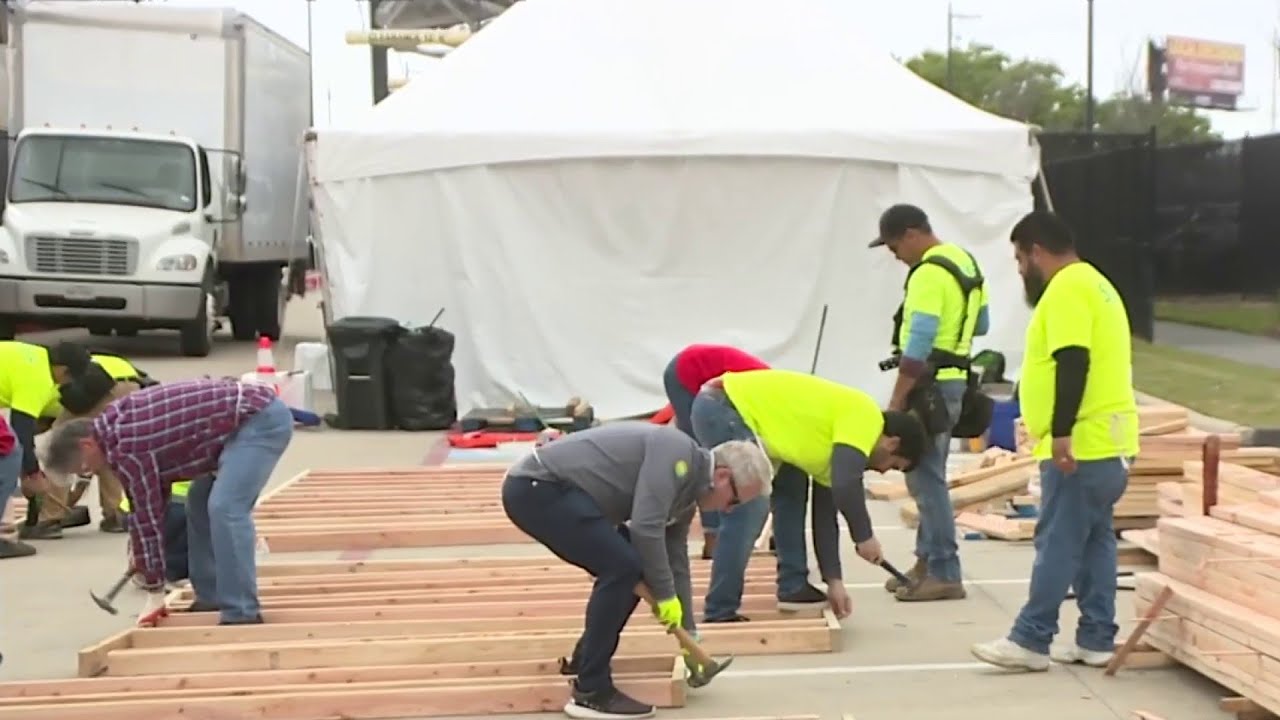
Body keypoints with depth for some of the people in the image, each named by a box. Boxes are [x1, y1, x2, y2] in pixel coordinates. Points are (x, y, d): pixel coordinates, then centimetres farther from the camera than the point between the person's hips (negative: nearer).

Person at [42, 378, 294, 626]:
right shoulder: (119, 422, 13)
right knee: (201, 504, 16)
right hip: (253, 417, 11)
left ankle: (241, 612, -18)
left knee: (224, 508, -20)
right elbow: (154, 501, 24)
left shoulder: (126, 444, -16)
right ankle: (213, 597, 20)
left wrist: (154, 592, -2)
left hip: (261, 418, -11)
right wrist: (143, 555, 30)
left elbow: (146, 514, -11)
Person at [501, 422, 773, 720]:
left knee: (627, 567, 13)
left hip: (548, 489, 11)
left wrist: (689, 637, 26)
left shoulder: (686, 491, 15)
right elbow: (645, 527, -23)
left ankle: (583, 664, 25)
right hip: (536, 486, -11)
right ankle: (590, 692, -9)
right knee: (622, 567, -17)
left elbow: (676, 563, 23)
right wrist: (665, 595, -11)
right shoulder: (677, 454, -15)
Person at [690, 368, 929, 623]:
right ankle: (720, 613, -10)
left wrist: (834, 580, 17)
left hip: (737, 412, 11)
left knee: (791, 488, 17)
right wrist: (864, 536, -9)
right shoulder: (864, 417, -10)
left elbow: (825, 513, 19)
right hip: (721, 409, -11)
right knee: (749, 512, -15)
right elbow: (846, 486, -23)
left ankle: (793, 587, 22)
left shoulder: (833, 445, 17)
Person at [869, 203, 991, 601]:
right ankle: (928, 562, 23)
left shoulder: (929, 272, -18)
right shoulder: (964, 261, 14)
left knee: (925, 476, -6)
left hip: (931, 384, -10)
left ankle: (944, 573, -4)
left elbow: (918, 344, -22)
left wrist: (896, 399, -19)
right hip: (953, 380, 10)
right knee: (928, 474, 16)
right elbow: (981, 324, 24)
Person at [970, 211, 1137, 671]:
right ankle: (1096, 640, 15)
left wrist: (1062, 432, -26)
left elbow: (1073, 362, -24)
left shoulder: (1066, 288, -13)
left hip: (1080, 445, -11)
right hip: (1105, 442, 11)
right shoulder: (1093, 284, 20)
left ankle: (1030, 641, -3)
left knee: (1058, 544, -7)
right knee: (1094, 541, 11)